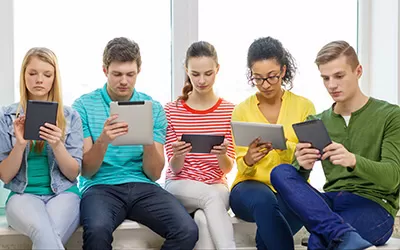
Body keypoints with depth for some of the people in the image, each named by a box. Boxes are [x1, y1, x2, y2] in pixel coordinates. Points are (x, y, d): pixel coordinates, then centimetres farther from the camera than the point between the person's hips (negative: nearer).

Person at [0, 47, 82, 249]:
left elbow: (74, 173, 3)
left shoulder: (70, 117, 6)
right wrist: (20, 144, -14)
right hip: (23, 195, 0)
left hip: (63, 194, 1)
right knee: (44, 233, -35)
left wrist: (57, 144, -15)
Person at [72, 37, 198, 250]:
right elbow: (86, 171, -2)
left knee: (187, 231, -24)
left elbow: (154, 174, 4)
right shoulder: (84, 105, 2)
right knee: (97, 230, -36)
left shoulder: (154, 108, 7)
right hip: (100, 186, -2)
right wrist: (102, 141, -21)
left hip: (143, 186, 2)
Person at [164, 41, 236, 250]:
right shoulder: (171, 110, 0)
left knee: (203, 218, -35)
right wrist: (178, 156, -26)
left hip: (217, 185, 1)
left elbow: (227, 168, -1)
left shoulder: (229, 111, 1)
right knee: (211, 196, -35)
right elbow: (175, 169, -2)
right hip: (180, 186, 0)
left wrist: (222, 155, -25)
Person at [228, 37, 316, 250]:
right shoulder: (242, 110, 4)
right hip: (251, 187, 0)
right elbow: (243, 169, 1)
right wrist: (248, 161, -24)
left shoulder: (303, 106, 4)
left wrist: (284, 147, -26)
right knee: (263, 200, -36)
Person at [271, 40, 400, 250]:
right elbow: (296, 179, 4)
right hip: (331, 203, 6)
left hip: (374, 205, -6)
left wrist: (353, 161, -32)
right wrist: (303, 166, -22)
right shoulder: (316, 122, 14)